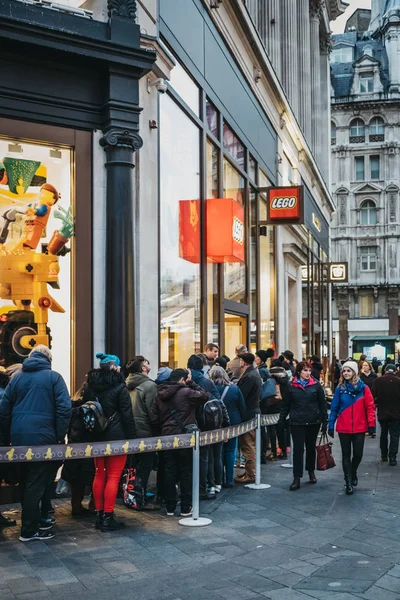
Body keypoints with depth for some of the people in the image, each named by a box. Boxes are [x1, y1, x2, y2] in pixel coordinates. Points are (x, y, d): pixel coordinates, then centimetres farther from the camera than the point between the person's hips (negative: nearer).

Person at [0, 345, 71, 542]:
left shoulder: (17, 377, 12)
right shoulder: (54, 377, -1)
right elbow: (64, 408, -11)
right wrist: (60, 436, -6)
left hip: (19, 438, 5)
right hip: (43, 437, -5)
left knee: (25, 482, 17)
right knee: (37, 484, 1)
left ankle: (40, 518, 29)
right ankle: (29, 530, 5)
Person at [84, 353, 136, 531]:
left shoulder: (90, 386, 8)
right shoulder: (119, 387, -10)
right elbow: (127, 416, -11)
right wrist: (132, 437, -7)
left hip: (97, 436, 6)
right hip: (116, 437, -6)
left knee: (100, 475, 13)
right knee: (113, 476, -2)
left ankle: (99, 515, 18)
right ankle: (108, 518, -2)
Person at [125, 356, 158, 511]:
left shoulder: (127, 384, 5)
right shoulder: (150, 385, -14)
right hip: (144, 432, -7)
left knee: (133, 465, 17)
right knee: (144, 467, 1)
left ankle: (130, 496, 24)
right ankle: (139, 500, 4)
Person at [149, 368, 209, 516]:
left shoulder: (160, 395, 6)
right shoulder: (186, 392, -12)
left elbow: (153, 417, 3)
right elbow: (204, 396, -2)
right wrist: (191, 383, 2)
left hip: (167, 436, 5)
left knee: (170, 472, 11)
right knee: (186, 472, 5)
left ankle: (170, 508, 17)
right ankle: (185, 508, 10)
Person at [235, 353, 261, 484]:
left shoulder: (249, 377, -19)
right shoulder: (255, 374, 12)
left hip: (248, 415, -10)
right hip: (253, 412, 10)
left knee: (247, 446, -3)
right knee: (250, 446, 17)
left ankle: (250, 475, 3)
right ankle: (250, 471, 26)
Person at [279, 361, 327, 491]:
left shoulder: (316, 385, 0)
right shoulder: (291, 386, 0)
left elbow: (322, 404, 2)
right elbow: (286, 405, 6)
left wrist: (324, 422, -1)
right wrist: (281, 420, 2)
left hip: (313, 422, 1)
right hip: (297, 423, -1)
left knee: (311, 447, 13)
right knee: (298, 449, -3)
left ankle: (311, 471, 32)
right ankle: (297, 478, 0)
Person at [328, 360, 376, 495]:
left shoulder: (363, 388, -4)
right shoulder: (340, 389, -2)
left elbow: (370, 407, -4)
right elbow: (334, 408, 0)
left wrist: (371, 424, -9)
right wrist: (331, 425, -3)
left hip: (359, 428, 0)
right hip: (343, 428, 0)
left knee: (358, 454, 6)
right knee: (346, 455, 6)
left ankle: (353, 473, 36)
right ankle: (348, 482, 16)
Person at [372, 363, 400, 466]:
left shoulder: (378, 380, -7)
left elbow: (373, 395, -10)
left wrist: (377, 403, 8)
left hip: (382, 412, 1)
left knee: (383, 434, 19)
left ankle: (384, 456, 25)